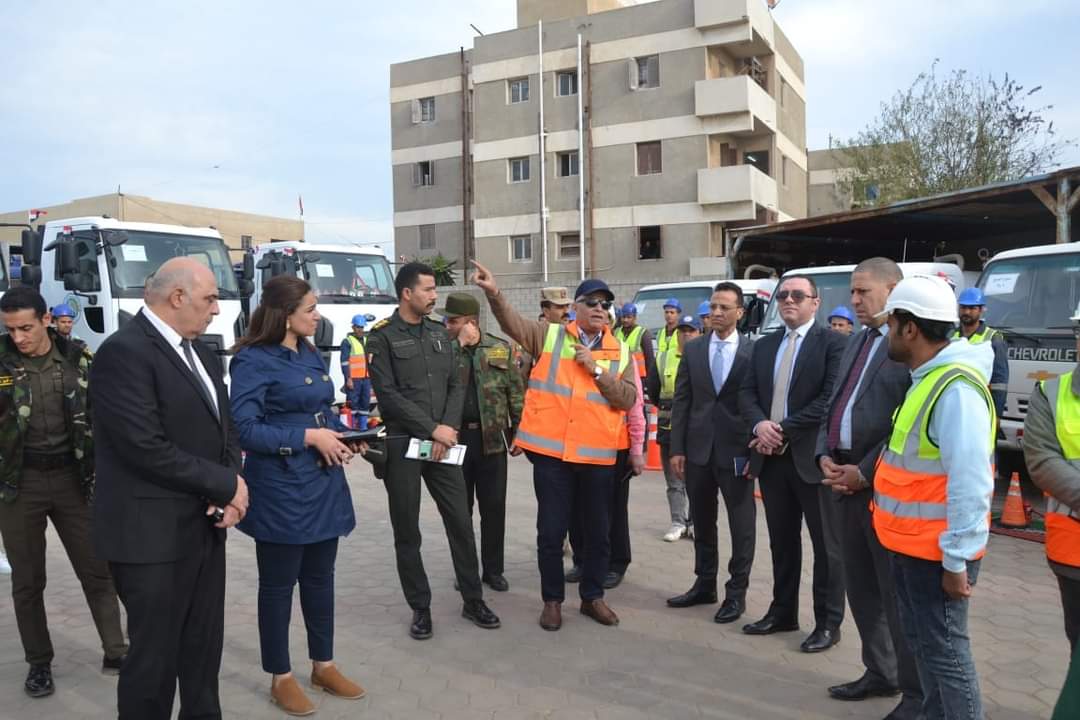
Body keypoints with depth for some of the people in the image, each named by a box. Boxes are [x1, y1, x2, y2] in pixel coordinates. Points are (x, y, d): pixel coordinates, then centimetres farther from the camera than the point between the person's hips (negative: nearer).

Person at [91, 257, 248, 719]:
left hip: (204, 527, 8)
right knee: (154, 657, 8)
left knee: (204, 650, 18)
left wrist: (230, 493, -5)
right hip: (153, 534, -8)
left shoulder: (201, 353, 11)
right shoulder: (123, 351, -16)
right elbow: (147, 449, -23)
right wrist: (226, 486, -14)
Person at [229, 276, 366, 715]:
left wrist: (340, 435, -3)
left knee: (320, 576, 17)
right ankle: (280, 677, 24)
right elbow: (244, 428, -20)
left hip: (324, 482, 7)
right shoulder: (253, 361, -14)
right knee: (279, 583, 8)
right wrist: (308, 437, -21)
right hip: (281, 487, -7)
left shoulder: (310, 353, 9)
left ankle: (323, 666, 32)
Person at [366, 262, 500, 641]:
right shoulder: (383, 337, -5)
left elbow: (456, 385, 7)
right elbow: (388, 395, -13)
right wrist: (432, 429, -14)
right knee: (407, 531, 6)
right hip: (402, 444, -4)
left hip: (443, 442, 4)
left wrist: (446, 430, -7)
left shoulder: (440, 333, 11)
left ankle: (473, 601, 20)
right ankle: (420, 608, 19)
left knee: (461, 522, 6)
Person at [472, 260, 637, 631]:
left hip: (599, 454, 2)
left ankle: (592, 596, 31)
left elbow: (627, 399, -2)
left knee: (598, 531, 13)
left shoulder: (621, 352, 6)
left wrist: (597, 369, -12)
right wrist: (494, 292, -28)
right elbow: (512, 322, -11)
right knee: (551, 530, 6)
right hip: (552, 451, -1)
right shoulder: (549, 335, 3)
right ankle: (552, 599, 23)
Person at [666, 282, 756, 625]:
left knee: (741, 524, 6)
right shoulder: (693, 349, 6)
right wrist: (677, 448, 1)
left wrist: (756, 449, -9)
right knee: (702, 521, 14)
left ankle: (736, 592, 20)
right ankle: (705, 584, 29)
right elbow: (681, 401, 6)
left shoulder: (754, 351, -4)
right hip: (698, 448, 4)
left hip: (737, 450, -3)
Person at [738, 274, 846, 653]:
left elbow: (830, 398, -16)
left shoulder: (832, 342, -6)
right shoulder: (764, 345, 14)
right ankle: (783, 612, 28)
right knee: (781, 540, 15)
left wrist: (784, 429, -16)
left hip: (812, 456, -6)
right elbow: (746, 393, 9)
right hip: (772, 456, 6)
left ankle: (828, 622, 17)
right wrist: (760, 424, -11)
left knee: (825, 543, 5)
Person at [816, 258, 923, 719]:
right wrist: (825, 456, 3)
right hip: (843, 479, 9)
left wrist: (865, 472, -17)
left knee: (897, 593, 2)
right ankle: (881, 673, 35)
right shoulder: (857, 342, 17)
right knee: (860, 587, 18)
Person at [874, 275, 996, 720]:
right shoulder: (929, 378, 8)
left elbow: (970, 483, -26)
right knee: (921, 642, 20)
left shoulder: (955, 389, -23)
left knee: (943, 650, 1)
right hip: (912, 543, 10)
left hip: (936, 552, -10)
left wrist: (957, 559, -23)